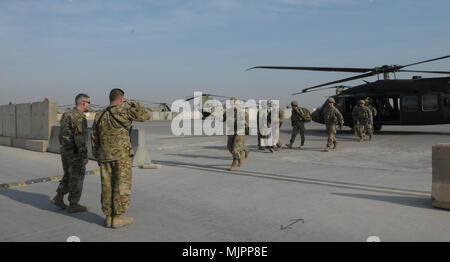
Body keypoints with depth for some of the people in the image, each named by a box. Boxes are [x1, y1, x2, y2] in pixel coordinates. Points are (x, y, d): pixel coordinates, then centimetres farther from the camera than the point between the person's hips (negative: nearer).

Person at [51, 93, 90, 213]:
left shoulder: (66, 114, 11)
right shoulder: (79, 117, -18)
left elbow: (62, 134, 17)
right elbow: (80, 138, -24)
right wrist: (84, 155, -22)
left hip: (65, 150, 9)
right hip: (75, 152, -9)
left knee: (68, 176, 20)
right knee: (77, 178, 1)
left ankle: (58, 198, 17)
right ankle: (73, 205, 7)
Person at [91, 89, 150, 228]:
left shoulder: (99, 115, 10)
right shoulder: (123, 112, -7)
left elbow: (94, 139, 12)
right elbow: (145, 115, -2)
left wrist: (98, 157, 20)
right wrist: (132, 103, 9)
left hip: (104, 156, 5)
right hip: (121, 155, -5)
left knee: (107, 186, 9)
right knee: (122, 186, 1)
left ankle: (109, 217, 15)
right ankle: (118, 218, 4)